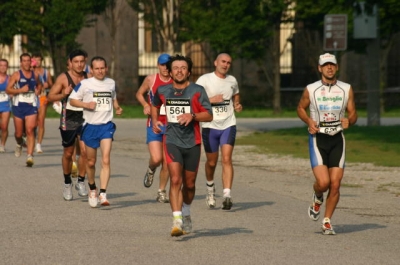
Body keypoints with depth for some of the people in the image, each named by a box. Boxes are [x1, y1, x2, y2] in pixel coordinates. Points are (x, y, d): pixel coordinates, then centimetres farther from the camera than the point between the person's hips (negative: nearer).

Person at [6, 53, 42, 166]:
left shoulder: (35, 75, 9)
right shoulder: (16, 75, -1)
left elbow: (39, 85, 31)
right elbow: (8, 90, -7)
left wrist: (38, 90, 9)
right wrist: (20, 90, -18)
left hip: (31, 106, 1)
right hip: (18, 106, -1)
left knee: (30, 131, -13)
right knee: (19, 133, 8)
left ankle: (29, 156, -19)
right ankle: (19, 144, 44)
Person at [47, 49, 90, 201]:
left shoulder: (88, 78, 4)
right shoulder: (63, 78, -6)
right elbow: (50, 97, -8)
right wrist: (64, 94, -24)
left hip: (84, 119, 2)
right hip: (68, 120, -2)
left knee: (85, 150, -14)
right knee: (68, 153, 8)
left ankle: (81, 181, 2)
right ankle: (67, 184, 26)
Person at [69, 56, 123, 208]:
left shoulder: (111, 83, 8)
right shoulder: (85, 84, -3)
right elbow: (73, 100, 1)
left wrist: (117, 108, 5)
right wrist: (86, 104, -15)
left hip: (107, 126, 1)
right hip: (90, 126, -1)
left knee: (105, 160, -15)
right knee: (91, 162, 10)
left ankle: (103, 194, -19)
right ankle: (92, 189, 35)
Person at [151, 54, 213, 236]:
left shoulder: (197, 91, -4)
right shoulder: (162, 91, 4)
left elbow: (209, 115, -6)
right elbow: (155, 105, 27)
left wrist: (192, 115, -22)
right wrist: (155, 121, 13)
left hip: (192, 143, 0)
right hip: (172, 141, 0)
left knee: (189, 184, 12)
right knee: (175, 180, -18)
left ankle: (186, 212, 41)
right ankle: (177, 221, -24)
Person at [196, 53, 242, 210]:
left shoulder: (232, 81, 10)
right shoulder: (204, 80, -3)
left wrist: (237, 105, 6)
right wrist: (211, 100, -18)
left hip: (228, 125, 2)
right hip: (210, 126, -2)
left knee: (226, 159, -14)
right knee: (212, 162, 9)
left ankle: (227, 195, -22)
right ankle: (210, 188, 39)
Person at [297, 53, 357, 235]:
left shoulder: (346, 89, 3)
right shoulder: (311, 90, -1)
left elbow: (353, 114, 9)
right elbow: (300, 108, 13)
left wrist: (349, 121, -15)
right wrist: (309, 121, -6)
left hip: (337, 139, 2)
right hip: (318, 138, -2)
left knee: (335, 184, -3)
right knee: (323, 182, -16)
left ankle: (327, 221, 12)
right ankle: (317, 199, 21)